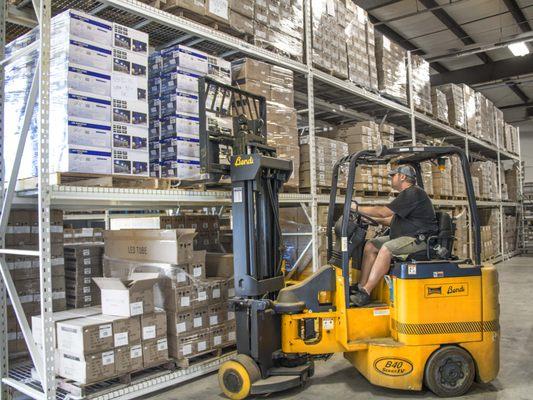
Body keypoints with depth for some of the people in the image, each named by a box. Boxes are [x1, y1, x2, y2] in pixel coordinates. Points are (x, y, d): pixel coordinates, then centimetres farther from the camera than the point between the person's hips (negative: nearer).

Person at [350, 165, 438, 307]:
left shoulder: (413, 193, -14)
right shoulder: (407, 194, 20)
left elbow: (383, 212, -17)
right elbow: (393, 220, 25)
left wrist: (358, 209, -8)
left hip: (420, 239, -10)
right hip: (405, 237, 10)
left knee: (387, 248, -31)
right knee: (371, 245, -1)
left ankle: (365, 293, -31)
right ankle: (361, 286, -8)